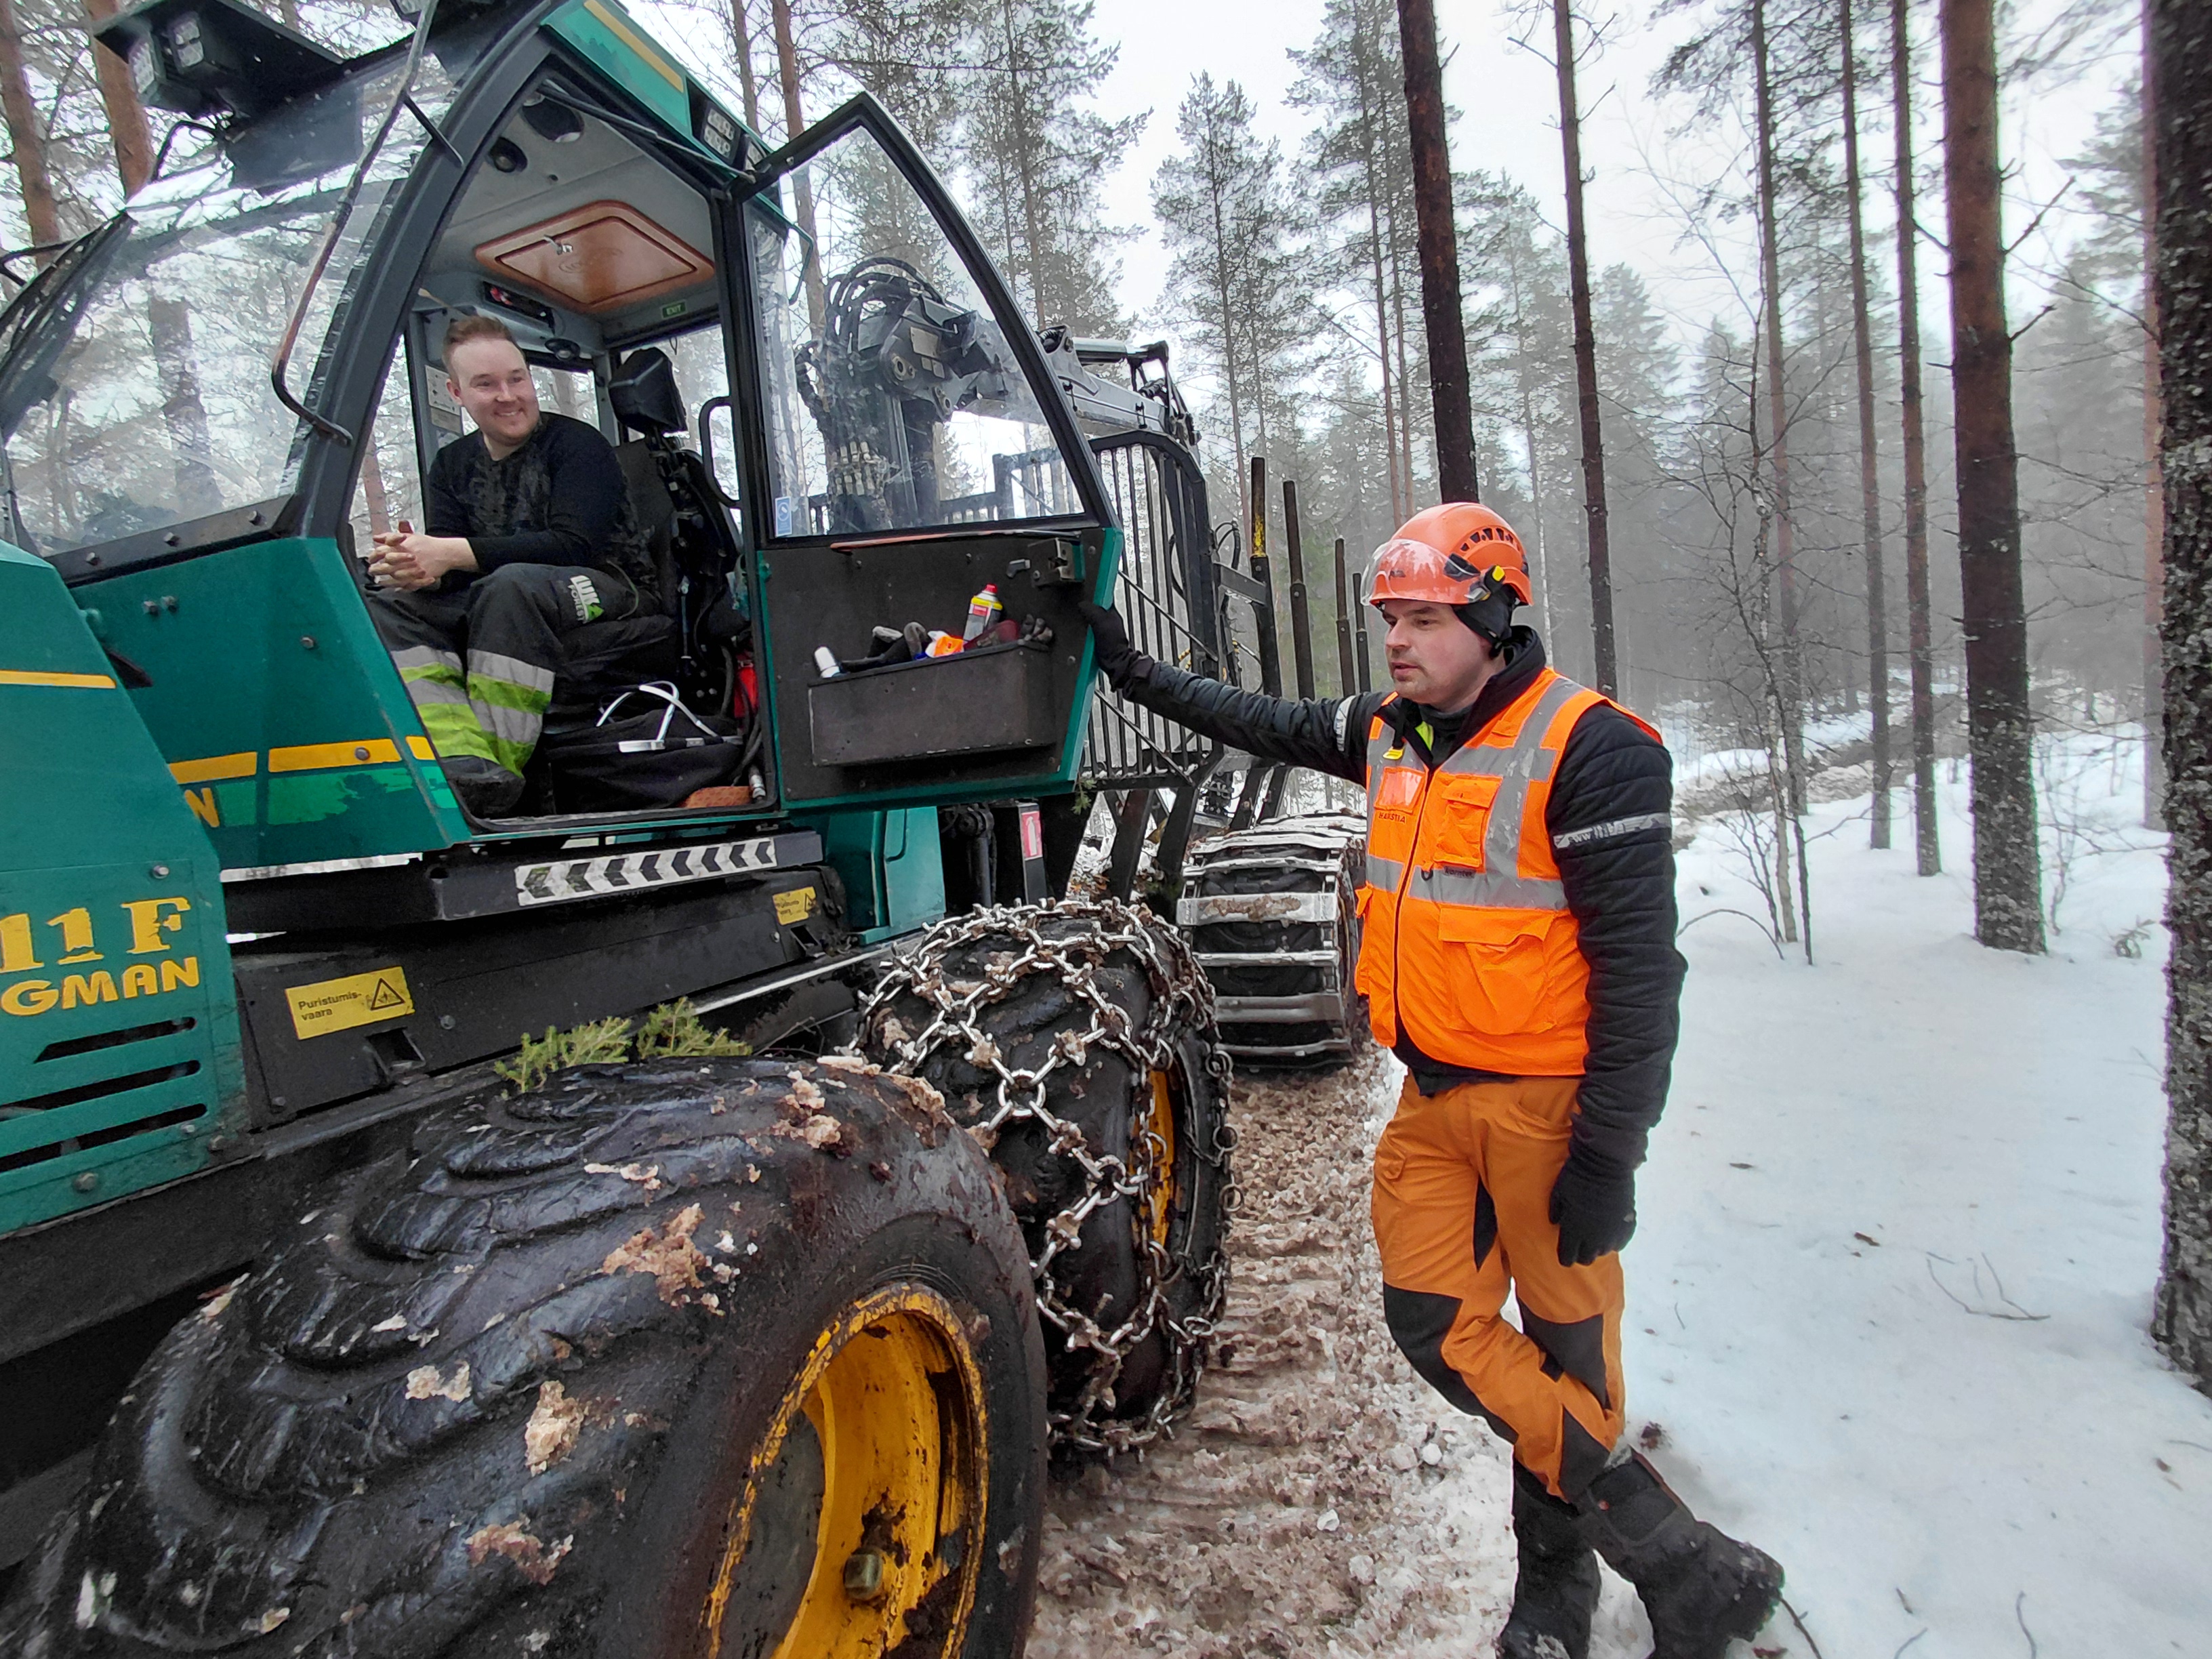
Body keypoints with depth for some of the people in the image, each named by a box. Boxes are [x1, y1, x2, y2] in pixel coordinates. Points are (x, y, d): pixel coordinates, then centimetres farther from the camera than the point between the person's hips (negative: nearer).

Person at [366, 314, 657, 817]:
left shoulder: (577, 444, -5)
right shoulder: (452, 466, 14)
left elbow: (574, 546, -19)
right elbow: (446, 560, 4)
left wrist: (454, 553, -25)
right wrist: (416, 562, -22)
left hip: (611, 593, -6)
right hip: (492, 611, 6)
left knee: (512, 585, -35)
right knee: (386, 606, -15)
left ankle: (499, 765, -34)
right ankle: (463, 762, -35)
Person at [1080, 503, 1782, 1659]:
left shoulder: (1589, 750, -15)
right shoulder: (1386, 735, 7)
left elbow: (1636, 966, -17)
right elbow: (1263, 724, 24)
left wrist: (1607, 1153, -18)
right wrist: (1133, 671, 27)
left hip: (1545, 1106, -7)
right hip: (1433, 1094, 7)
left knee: (1565, 1341, 8)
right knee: (1433, 1319, 5)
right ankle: (1673, 1556, 19)